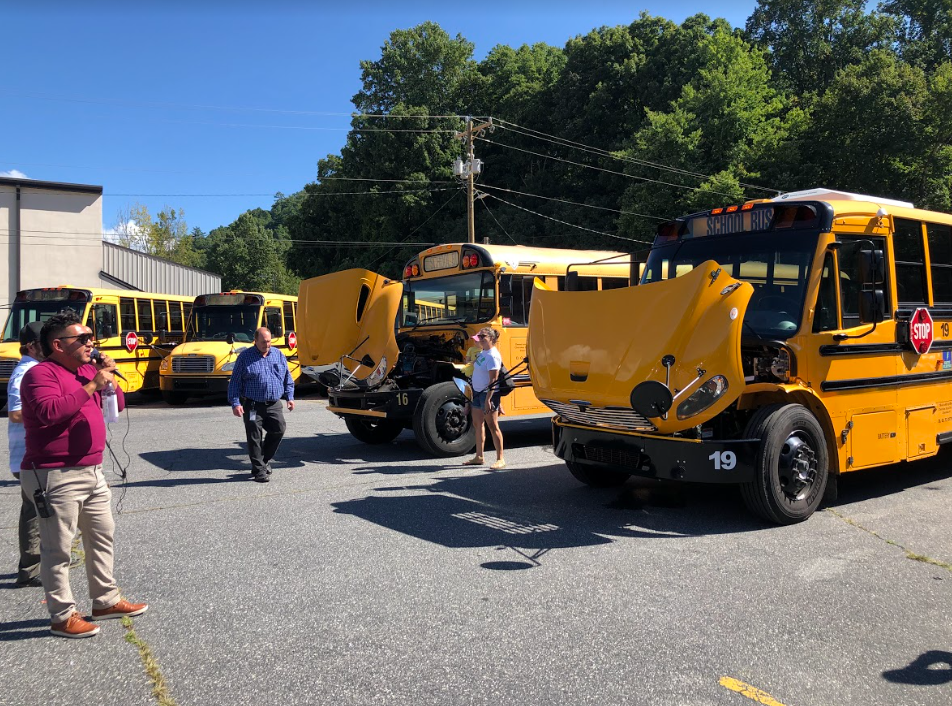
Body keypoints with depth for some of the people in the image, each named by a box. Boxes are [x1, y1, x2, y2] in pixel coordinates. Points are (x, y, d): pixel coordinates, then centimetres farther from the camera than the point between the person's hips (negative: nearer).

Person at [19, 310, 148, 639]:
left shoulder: (88, 370, 12)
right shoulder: (41, 374, -14)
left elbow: (117, 405, 16)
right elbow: (50, 412, -31)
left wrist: (109, 379, -2)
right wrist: (91, 386, -26)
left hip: (93, 472, 9)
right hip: (56, 477, -9)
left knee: (102, 536, 17)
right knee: (58, 549, 1)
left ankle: (106, 600, 30)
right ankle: (62, 617, 12)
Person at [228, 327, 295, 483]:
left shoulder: (278, 355, 10)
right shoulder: (245, 357, 0)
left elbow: (287, 378, 18)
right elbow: (235, 382, -1)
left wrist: (290, 397, 9)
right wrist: (235, 403, -9)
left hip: (274, 405, 3)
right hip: (252, 405, -3)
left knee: (279, 429, -4)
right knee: (254, 437, -1)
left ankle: (265, 460, 19)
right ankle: (259, 470, 10)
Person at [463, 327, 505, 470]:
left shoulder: (493, 356, -18)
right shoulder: (482, 353, 10)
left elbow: (493, 380, -22)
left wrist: (488, 400, -24)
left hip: (489, 394, -10)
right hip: (477, 392, 10)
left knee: (493, 427, -5)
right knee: (477, 424, 15)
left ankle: (500, 459, 2)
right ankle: (479, 457, 25)